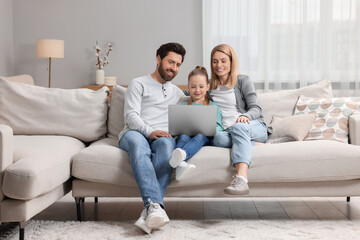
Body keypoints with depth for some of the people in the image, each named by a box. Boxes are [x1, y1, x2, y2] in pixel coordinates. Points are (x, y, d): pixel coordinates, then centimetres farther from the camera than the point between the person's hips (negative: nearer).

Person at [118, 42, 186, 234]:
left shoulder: (177, 93, 30)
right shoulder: (139, 84, 14)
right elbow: (130, 115, -1)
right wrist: (149, 132, -20)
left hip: (162, 136, 3)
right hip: (135, 133, -2)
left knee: (166, 144, -37)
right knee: (138, 143, -41)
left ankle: (149, 211, -48)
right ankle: (156, 206, -55)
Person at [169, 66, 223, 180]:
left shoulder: (214, 106, 23)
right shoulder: (182, 106, 28)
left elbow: (219, 127, 9)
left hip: (206, 138, -1)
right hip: (186, 136, 1)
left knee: (201, 136, -38)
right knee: (183, 136, -36)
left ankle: (182, 154, -69)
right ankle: (181, 165, -65)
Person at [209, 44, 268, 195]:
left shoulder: (243, 81, 12)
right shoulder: (210, 86, 23)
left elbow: (255, 108, 1)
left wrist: (245, 116, -21)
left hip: (254, 127, -2)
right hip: (226, 131, 2)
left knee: (238, 127, -41)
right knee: (218, 138, -37)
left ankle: (241, 178, -59)